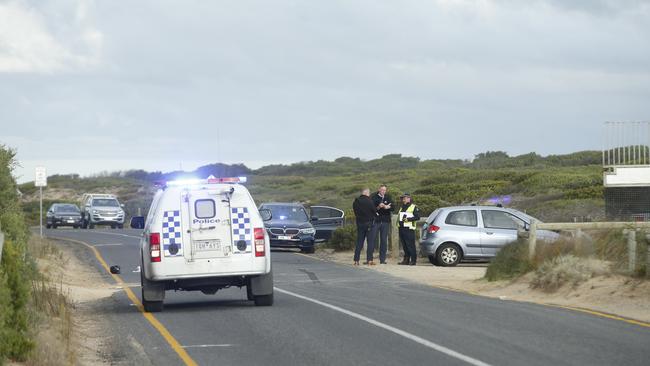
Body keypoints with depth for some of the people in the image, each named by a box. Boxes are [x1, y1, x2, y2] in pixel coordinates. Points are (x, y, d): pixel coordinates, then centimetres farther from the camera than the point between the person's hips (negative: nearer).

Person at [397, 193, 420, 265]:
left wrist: (408, 219, -16)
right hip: (401, 229, 8)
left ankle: (413, 260, -10)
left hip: (409, 229, -8)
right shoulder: (402, 208, 24)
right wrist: (398, 221, 13)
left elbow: (417, 217, -9)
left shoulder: (414, 207, 0)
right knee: (404, 246, 7)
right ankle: (406, 260, 10)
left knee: (411, 245, -10)